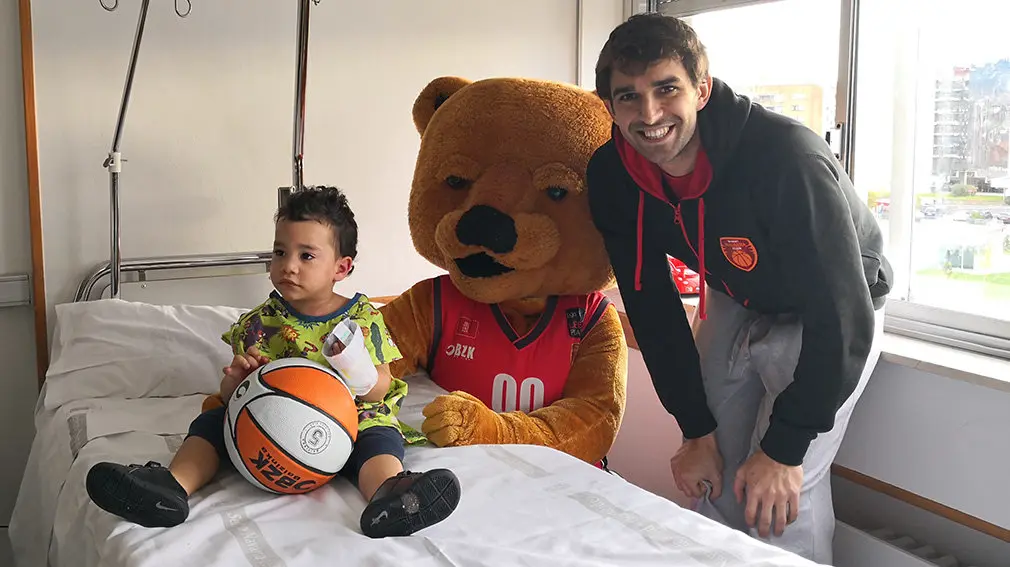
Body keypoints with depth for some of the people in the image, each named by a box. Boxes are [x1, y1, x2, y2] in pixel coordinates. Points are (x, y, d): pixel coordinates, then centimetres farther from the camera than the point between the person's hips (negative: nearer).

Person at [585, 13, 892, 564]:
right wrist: (696, 429, -8)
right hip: (735, 305, 5)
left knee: (782, 494, -13)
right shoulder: (611, 175, -19)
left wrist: (784, 448, -27)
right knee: (716, 473, 9)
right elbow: (651, 303, -9)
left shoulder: (788, 157, -36)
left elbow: (841, 316, -31)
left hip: (832, 315, -5)